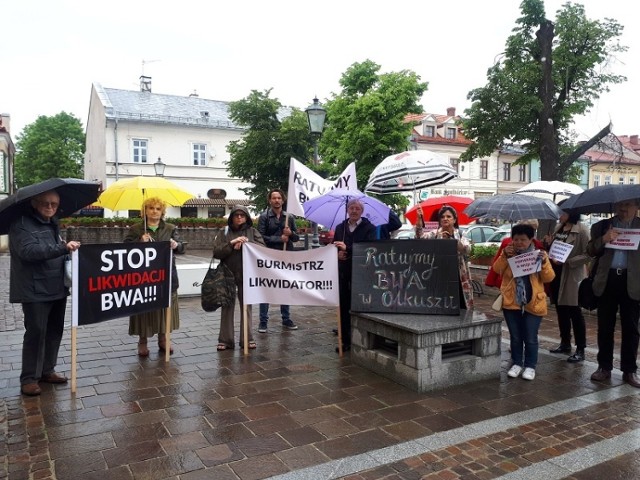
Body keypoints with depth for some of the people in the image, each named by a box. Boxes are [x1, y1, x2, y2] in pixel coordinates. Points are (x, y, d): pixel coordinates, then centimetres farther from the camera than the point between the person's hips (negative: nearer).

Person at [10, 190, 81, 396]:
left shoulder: (53, 224, 15)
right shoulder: (21, 224, -10)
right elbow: (29, 251, -26)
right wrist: (63, 248, -36)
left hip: (57, 288, 8)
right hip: (35, 291, -8)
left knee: (55, 331, 12)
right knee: (36, 333, -4)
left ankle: (47, 370, 25)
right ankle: (29, 378, 7)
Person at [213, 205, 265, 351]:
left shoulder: (252, 231, 7)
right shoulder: (223, 233, 6)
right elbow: (216, 253, -4)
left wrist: (245, 243, -16)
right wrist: (231, 243, -16)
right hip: (227, 275, 0)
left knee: (246, 306, 7)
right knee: (227, 307, 4)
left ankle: (247, 338, 15)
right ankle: (225, 339, 11)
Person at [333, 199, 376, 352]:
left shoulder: (369, 228, -1)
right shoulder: (340, 228, 14)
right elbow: (334, 247, 19)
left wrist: (347, 248, -25)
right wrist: (337, 254, -4)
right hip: (343, 272, 4)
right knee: (343, 306, 6)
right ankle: (345, 340, 15)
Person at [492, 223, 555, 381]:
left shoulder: (539, 254, 1)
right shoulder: (508, 253, 5)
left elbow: (549, 278, -4)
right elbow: (497, 270, -7)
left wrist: (544, 262, -19)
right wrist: (504, 255, -19)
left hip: (533, 303, -1)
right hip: (511, 302, 2)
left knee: (530, 338, 4)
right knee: (515, 337, 11)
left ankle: (530, 366, 19)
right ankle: (517, 363, 25)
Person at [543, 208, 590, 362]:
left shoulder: (581, 230, -11)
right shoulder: (558, 228, 10)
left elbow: (587, 255, -16)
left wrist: (566, 261, -22)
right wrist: (547, 243, -1)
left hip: (572, 276, -7)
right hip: (556, 274, 7)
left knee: (575, 312, -1)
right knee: (561, 311, 15)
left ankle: (580, 350, 9)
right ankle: (565, 343, 29)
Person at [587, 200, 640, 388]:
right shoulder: (602, 226, 9)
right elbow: (590, 251, 2)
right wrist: (603, 239, -16)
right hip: (607, 281, 1)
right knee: (605, 327, 8)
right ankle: (604, 367, 19)